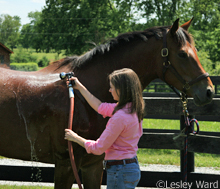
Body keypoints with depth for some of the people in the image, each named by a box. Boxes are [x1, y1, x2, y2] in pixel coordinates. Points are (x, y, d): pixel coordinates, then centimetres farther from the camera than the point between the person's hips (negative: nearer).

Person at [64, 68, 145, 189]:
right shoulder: (133, 109, 6)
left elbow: (98, 148, -16)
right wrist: (80, 87, 29)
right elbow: (101, 107, 22)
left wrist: (76, 138, -1)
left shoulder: (121, 116, -23)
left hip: (120, 172, -10)